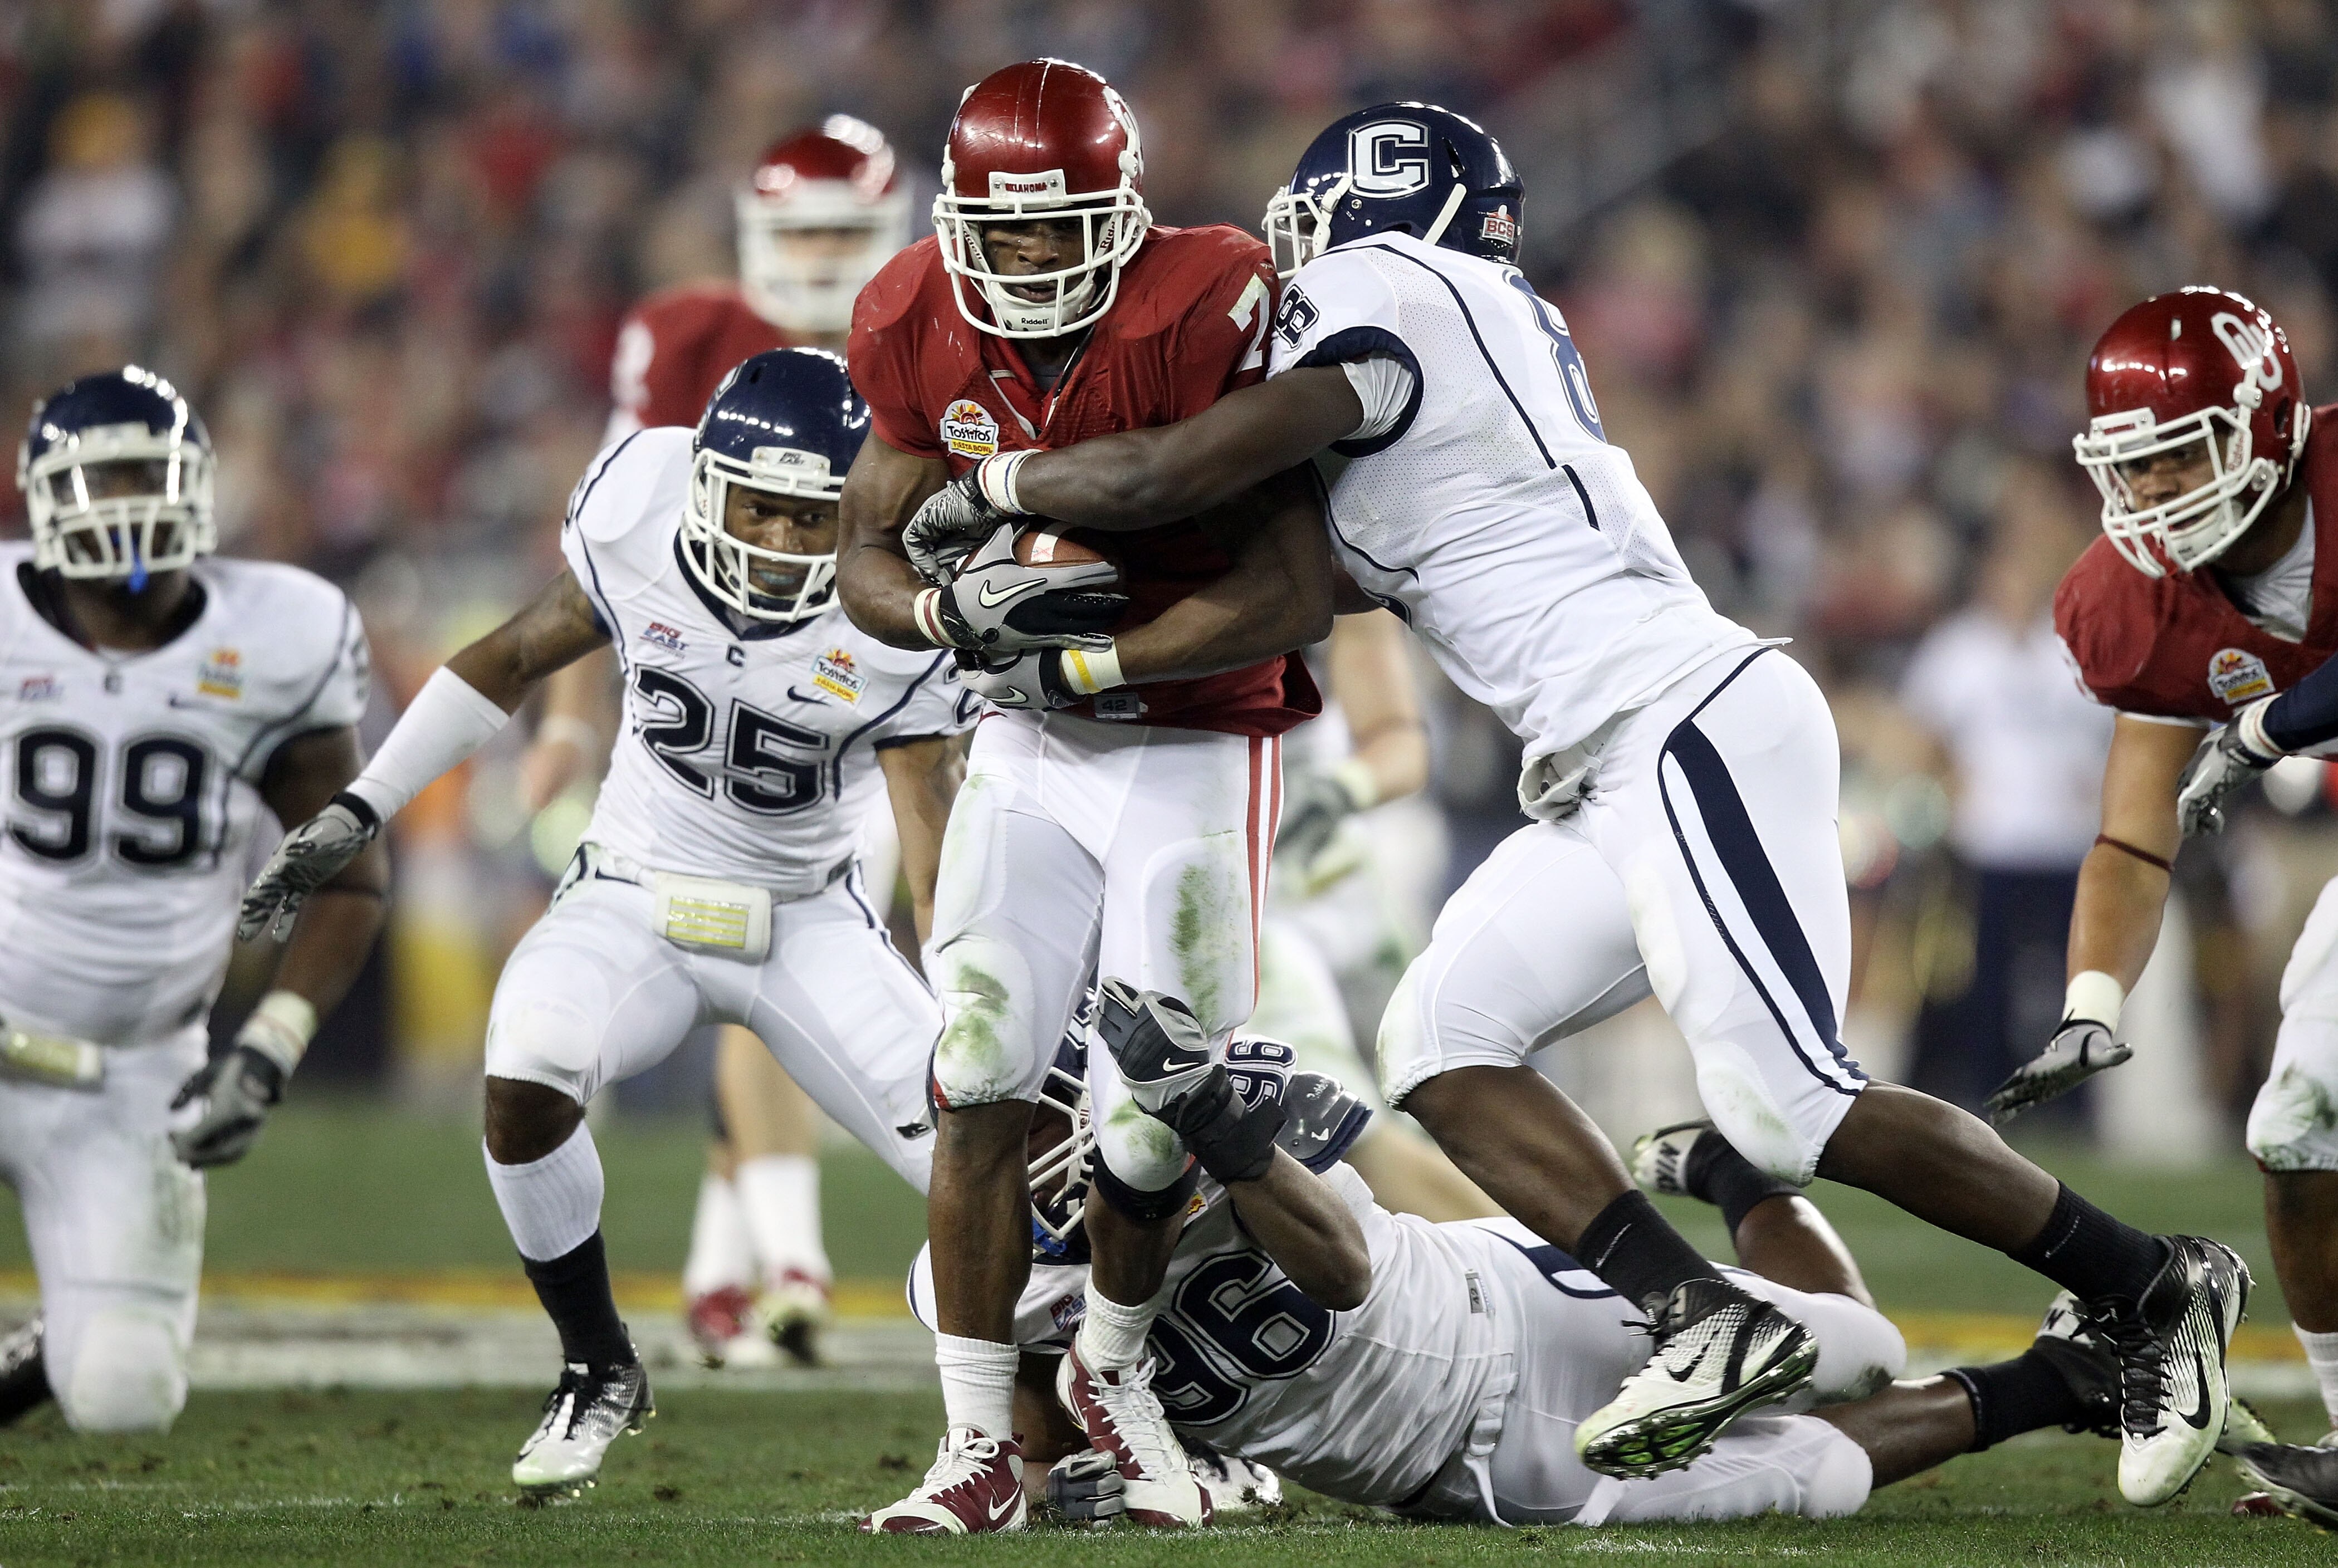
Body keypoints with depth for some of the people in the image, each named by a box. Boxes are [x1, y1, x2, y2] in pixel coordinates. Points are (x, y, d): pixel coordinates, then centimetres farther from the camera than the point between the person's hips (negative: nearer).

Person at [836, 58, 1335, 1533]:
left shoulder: (1202, 321, -22)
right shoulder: (926, 335, -6)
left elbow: (1295, 595, -23)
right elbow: (869, 562, 4)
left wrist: (1091, 663, -21)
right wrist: (962, 611, -19)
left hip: (1196, 754, -4)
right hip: (1032, 748, 4)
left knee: (1155, 1128, -5)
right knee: (981, 1083, -9)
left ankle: (1119, 1369, 25)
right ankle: (980, 1443, -2)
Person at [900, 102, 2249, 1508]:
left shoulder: (1381, 299, -6)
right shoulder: (1492, 325, 22)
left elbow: (1176, 478, -14)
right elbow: (1321, 576, 30)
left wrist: (993, 487, 2)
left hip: (1692, 726, -10)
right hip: (1623, 772, 10)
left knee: (1787, 1104, -14)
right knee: (1445, 1048, 4)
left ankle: (2154, 1289, -5)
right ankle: (1704, 1320, -6)